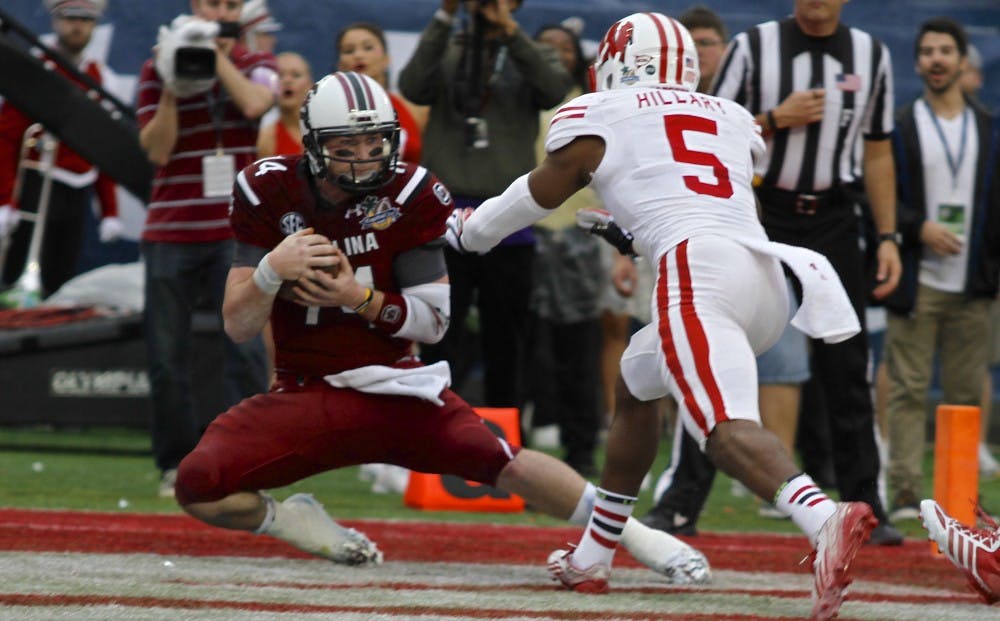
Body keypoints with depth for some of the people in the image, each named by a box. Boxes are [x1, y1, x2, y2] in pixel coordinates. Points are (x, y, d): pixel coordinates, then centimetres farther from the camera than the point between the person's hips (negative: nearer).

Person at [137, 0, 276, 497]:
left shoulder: (255, 66, 8)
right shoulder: (157, 69, 7)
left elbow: (253, 104, -16)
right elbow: (156, 149, -2)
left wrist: (217, 53, -9)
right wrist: (172, 88, -11)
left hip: (237, 232, -1)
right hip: (171, 231, 1)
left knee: (246, 346, -11)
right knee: (167, 354, 1)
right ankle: (176, 465, 12)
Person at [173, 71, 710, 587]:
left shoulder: (410, 195, -8)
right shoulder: (269, 193, -6)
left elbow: (433, 322, -4)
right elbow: (238, 327, -4)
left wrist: (359, 297, -21)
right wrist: (272, 269, -24)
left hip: (391, 390, -1)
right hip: (302, 396, 1)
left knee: (503, 460, -22)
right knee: (198, 484, -21)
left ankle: (636, 536, -10)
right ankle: (293, 522, 8)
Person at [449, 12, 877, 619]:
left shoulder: (598, 118, 14)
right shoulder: (733, 118, 27)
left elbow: (535, 199, 28)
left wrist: (467, 229, 48)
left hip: (699, 269, -7)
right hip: (769, 278, 7)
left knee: (727, 427, -24)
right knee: (637, 385, 28)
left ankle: (825, 519, -53)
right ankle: (591, 560, 32)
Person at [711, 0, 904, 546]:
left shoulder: (871, 55, 8)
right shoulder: (753, 46, -1)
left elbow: (877, 153, 13)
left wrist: (888, 236, 7)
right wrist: (776, 120, -15)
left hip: (832, 222, 2)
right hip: (758, 214, -2)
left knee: (846, 367, 1)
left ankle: (866, 510, 5)